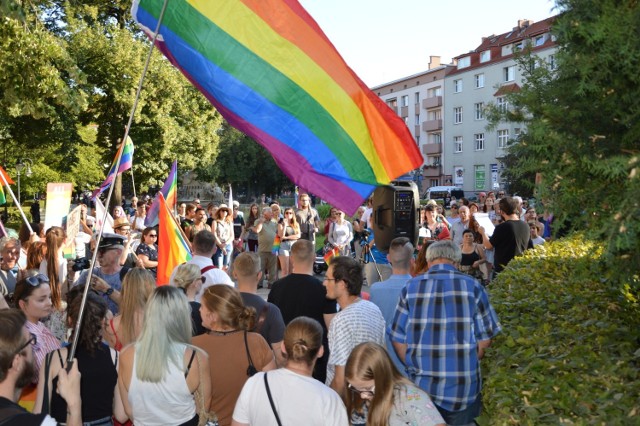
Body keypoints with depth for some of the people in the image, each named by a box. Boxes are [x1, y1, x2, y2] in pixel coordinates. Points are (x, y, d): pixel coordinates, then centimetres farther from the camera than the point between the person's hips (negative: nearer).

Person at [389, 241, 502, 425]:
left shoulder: (411, 287, -3)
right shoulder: (472, 286, -4)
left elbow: (398, 340, -1)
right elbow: (485, 339, -1)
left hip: (421, 385, 0)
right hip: (464, 388, 0)